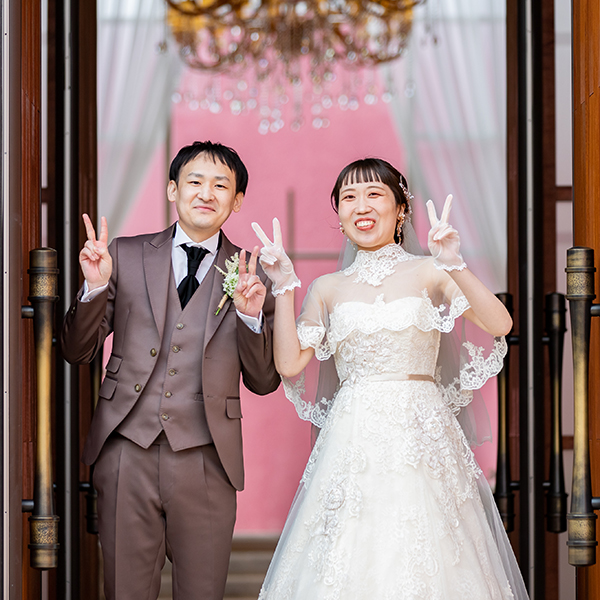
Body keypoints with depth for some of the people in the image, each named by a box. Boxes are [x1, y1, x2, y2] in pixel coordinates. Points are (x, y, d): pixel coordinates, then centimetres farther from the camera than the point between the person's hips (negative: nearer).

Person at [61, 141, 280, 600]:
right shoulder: (126, 256, 8)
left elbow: (264, 381, 6)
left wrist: (252, 315, -10)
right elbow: (77, 351, 8)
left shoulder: (252, 276, 6)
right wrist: (96, 286, -8)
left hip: (205, 461, 0)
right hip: (127, 453, 1)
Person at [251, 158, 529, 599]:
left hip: (422, 440, -2)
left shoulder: (428, 273, 3)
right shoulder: (328, 289, 11)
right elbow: (289, 363, 6)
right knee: (347, 561, -1)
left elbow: (500, 324, -9)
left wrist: (455, 266, -20)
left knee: (421, 559, -4)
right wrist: (284, 287, 2)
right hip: (352, 442, 2)